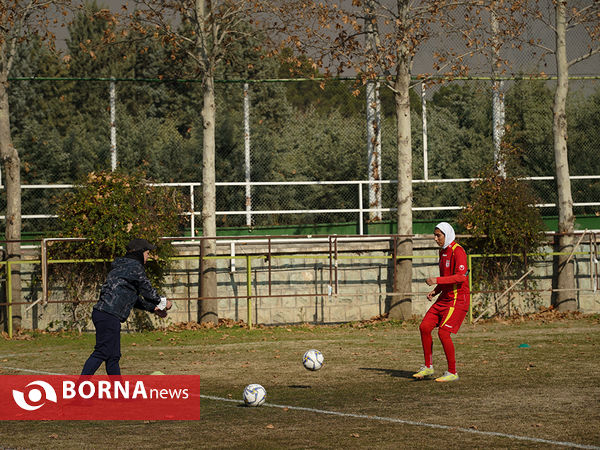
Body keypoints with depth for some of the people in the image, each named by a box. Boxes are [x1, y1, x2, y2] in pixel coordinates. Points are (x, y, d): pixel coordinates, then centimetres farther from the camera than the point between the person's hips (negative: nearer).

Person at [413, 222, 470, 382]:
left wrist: (437, 280, -28)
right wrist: (435, 291, 9)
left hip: (458, 299, -9)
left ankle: (452, 373, -5)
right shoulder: (442, 252, 15)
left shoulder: (458, 251, -14)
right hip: (444, 298, 9)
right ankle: (428, 367, 12)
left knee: (443, 332, -15)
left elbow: (461, 276, -24)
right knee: (424, 327, 2)